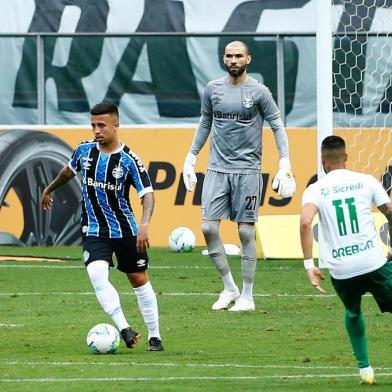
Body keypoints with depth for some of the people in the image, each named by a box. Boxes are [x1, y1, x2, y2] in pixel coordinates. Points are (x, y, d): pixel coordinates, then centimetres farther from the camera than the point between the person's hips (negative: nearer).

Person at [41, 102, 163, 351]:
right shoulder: (85, 151, -2)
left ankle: (155, 337, 21)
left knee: (139, 280, 8)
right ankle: (124, 329, -22)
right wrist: (49, 189, 36)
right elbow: (69, 171, 20)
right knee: (97, 275, -23)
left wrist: (145, 225, -34)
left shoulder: (128, 160, -15)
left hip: (126, 230, -2)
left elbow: (147, 193, -18)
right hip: (94, 231, 2)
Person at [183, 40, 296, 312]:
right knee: (208, 227, -6)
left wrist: (285, 164, -9)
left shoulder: (258, 92, -4)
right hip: (217, 168, 4)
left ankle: (247, 297, 6)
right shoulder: (213, 89, 7)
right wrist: (191, 157, 18)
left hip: (247, 169, -4)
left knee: (246, 231, -2)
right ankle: (229, 288, 8)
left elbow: (277, 126, 0)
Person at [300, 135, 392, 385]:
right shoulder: (366, 181, 5)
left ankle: (364, 368, 25)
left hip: (341, 269, 1)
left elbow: (306, 222, -15)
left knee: (353, 313, 29)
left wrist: (309, 264, -12)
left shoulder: (315, 190, 3)